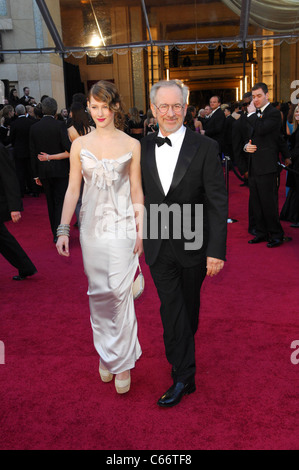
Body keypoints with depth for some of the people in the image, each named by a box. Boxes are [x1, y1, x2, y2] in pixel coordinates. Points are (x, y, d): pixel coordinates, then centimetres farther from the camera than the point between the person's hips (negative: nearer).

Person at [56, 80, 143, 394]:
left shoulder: (131, 145, 1)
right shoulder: (80, 145, 4)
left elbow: (136, 191, 3)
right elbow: (73, 189, 5)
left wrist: (141, 230, -1)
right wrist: (63, 228, 0)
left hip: (121, 226, -2)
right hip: (91, 227, 2)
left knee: (120, 292, -5)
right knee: (98, 293, 10)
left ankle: (123, 362, 11)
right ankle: (105, 354, 29)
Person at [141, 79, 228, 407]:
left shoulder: (205, 147, -9)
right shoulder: (143, 148, 2)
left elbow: (218, 202, -10)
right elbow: (139, 195, 10)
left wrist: (216, 250, -15)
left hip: (193, 245, -2)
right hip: (158, 246, 2)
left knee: (189, 306, 16)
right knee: (171, 309, 6)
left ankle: (183, 351, 40)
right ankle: (183, 376, 23)